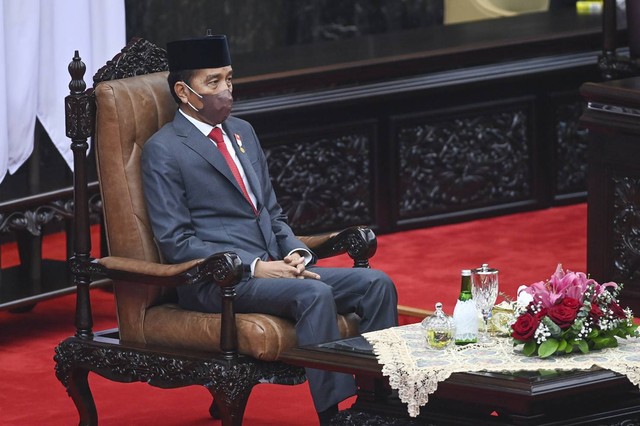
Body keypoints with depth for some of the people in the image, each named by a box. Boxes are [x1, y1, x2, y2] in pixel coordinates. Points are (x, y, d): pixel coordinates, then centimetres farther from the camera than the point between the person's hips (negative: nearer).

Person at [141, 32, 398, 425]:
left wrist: (295, 253, 0)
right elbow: (177, 243, -11)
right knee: (314, 294, -33)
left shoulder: (242, 132, 19)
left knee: (376, 284, -11)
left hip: (273, 267, 8)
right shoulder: (163, 150, -5)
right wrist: (255, 267, -18)